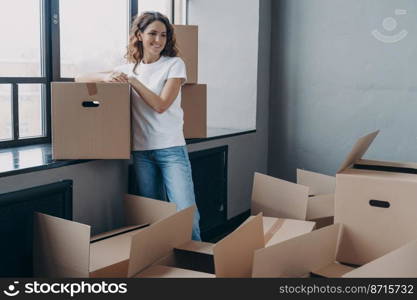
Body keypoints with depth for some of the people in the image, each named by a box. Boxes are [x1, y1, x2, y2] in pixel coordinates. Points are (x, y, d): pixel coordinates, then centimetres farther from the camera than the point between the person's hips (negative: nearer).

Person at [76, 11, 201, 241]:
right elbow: (81, 79, 11)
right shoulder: (129, 68, 11)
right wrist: (107, 77, -10)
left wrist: (132, 80, -10)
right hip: (141, 151, 3)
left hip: (171, 149, -3)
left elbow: (160, 105, -10)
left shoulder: (174, 64, 1)